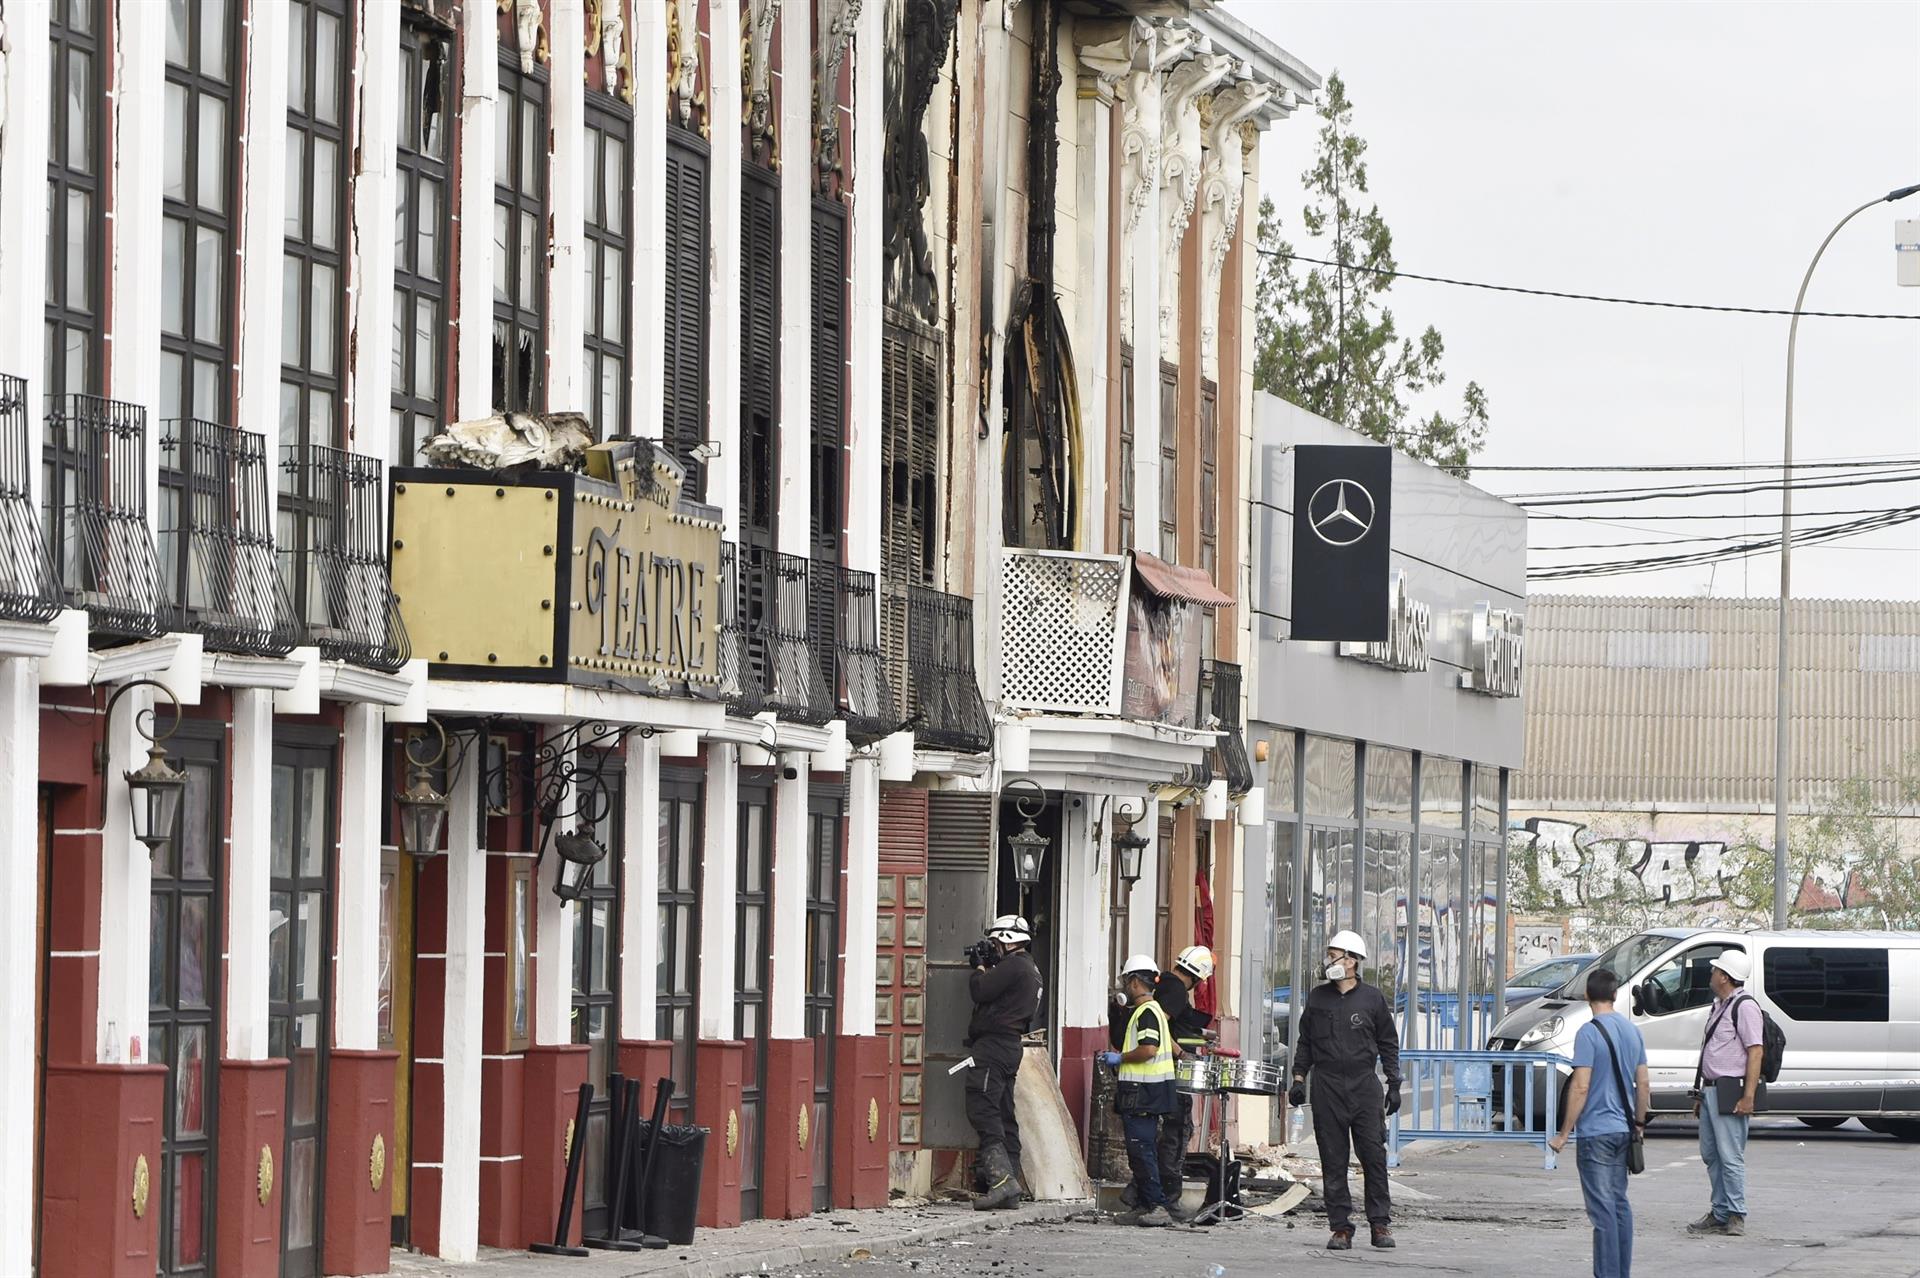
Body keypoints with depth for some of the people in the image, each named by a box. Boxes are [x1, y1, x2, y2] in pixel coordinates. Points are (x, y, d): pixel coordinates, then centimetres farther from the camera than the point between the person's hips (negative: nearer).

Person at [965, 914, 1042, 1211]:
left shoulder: (1013, 966, -13)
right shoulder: (1031, 970, 20)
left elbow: (980, 991, -16)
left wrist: (979, 971, 3)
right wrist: (987, 969, 17)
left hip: (992, 1045, -11)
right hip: (1010, 1048, 11)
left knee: (983, 1111, -15)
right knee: (1004, 1116, 11)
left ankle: (1002, 1178, -26)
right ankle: (1010, 1190, 11)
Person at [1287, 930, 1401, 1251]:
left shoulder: (1372, 999, 3)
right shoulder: (1318, 998, 10)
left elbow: (1388, 1043, 7)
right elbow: (1306, 1041, 16)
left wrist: (1394, 1085, 2)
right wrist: (1299, 1078, 8)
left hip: (1364, 1085, -2)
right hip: (1327, 1087, 2)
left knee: (1374, 1155, -5)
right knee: (1333, 1159, 0)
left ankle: (1381, 1224, 3)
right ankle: (1340, 1227, 3)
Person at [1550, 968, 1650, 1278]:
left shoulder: (1589, 1033, -14)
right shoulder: (1632, 1031, 8)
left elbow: (1581, 1087, -18)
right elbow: (1643, 1084, 11)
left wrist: (1564, 1133, -13)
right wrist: (1639, 1123, 24)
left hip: (1595, 1132, -7)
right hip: (1622, 1130, 7)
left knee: (1603, 1210, -6)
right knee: (1620, 1205, 14)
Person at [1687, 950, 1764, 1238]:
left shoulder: (1744, 1006, -11)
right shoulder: (1719, 1006, 19)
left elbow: (1755, 1052, -16)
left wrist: (1748, 1096, -21)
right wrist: (1700, 1094, 23)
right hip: (1711, 1091, 10)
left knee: (1730, 1157, -8)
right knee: (1710, 1155, 12)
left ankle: (1735, 1216, -3)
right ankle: (1719, 1214, 17)